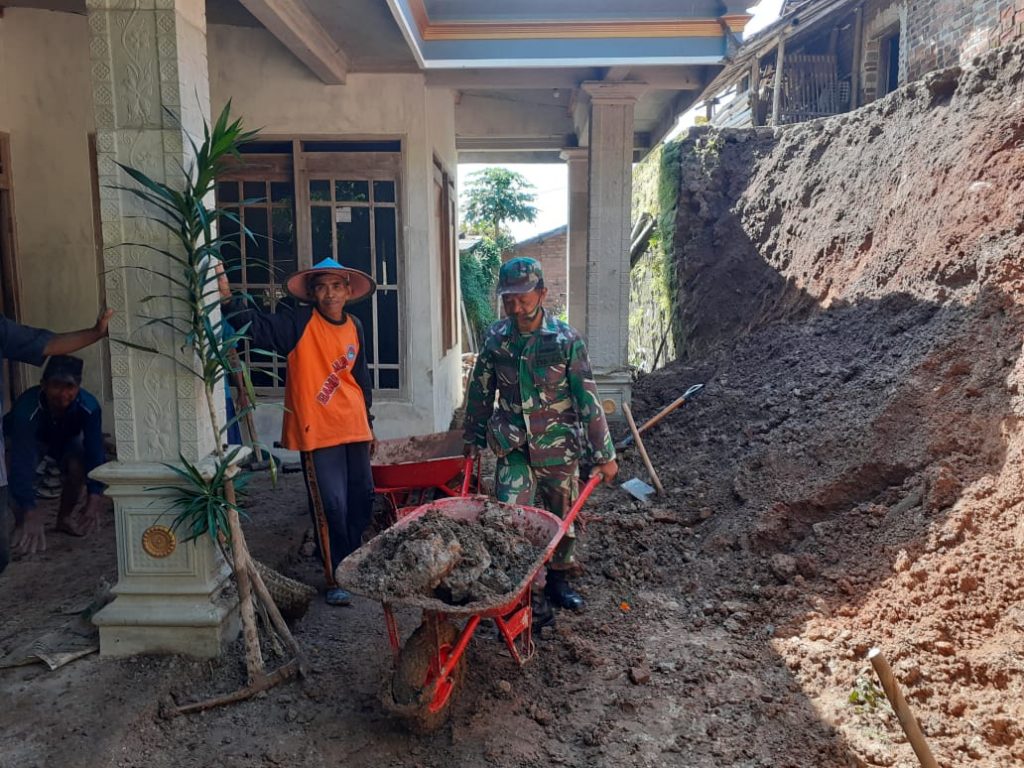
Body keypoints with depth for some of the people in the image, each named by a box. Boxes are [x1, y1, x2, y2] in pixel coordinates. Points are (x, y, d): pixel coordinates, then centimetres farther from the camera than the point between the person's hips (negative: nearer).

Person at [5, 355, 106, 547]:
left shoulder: (89, 407, -37)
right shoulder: (26, 408, -41)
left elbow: (95, 453, -40)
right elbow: (21, 461, -45)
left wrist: (95, 499, -52)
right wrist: (30, 511, -54)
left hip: (66, 439, 1)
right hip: (29, 439, -1)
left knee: (77, 466, -24)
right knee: (21, 468, -27)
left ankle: (64, 518, 2)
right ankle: (20, 523, -1)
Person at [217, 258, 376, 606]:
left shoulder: (354, 327, 8)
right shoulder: (300, 323, -8)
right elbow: (258, 327, -24)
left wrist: (369, 424, 20)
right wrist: (228, 299, -41)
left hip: (353, 429, 6)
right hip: (317, 430, -6)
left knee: (361, 498, 15)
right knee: (331, 506, -2)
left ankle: (352, 561, 37)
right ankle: (336, 578, 15)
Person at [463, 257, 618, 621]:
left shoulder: (566, 339, -12)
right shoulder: (496, 338, -3)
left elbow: (587, 399, -9)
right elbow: (480, 392, 9)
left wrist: (603, 454, -7)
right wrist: (473, 438, 15)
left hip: (559, 448, -1)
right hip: (514, 449, 1)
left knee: (563, 519, 14)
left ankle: (558, 580, 39)